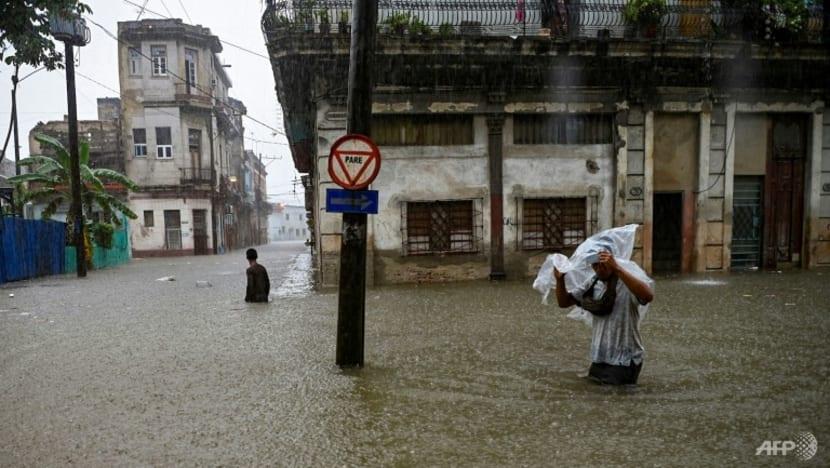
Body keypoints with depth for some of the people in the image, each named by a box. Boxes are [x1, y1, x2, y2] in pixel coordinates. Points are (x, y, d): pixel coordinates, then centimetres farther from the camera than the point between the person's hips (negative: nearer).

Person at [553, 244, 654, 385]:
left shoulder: (627, 280, -17)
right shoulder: (593, 283, 4)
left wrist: (617, 268, -43)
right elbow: (564, 302, 6)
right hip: (598, 359, 7)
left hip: (624, 362, -6)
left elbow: (648, 296, -39)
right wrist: (560, 279, -12)